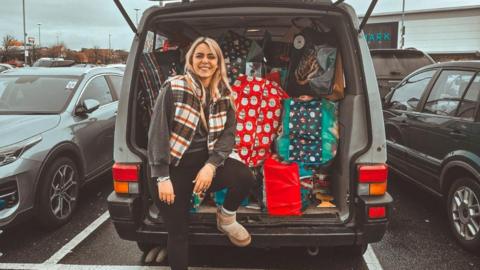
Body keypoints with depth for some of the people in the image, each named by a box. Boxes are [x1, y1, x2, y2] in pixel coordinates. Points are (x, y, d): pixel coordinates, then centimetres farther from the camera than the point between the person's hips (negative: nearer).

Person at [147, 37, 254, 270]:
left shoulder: (224, 94, 4)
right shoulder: (173, 88, -8)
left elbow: (229, 133, -3)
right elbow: (157, 132, -11)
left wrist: (211, 165, -20)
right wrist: (162, 177, -16)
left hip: (206, 160, 3)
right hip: (175, 165, -2)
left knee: (244, 177, -25)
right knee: (177, 232, 3)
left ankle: (226, 218, 7)